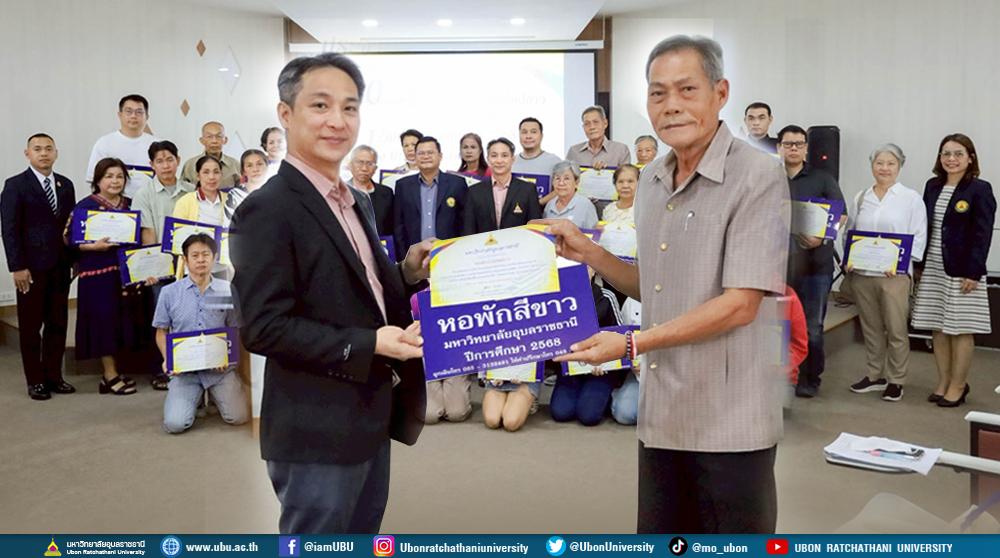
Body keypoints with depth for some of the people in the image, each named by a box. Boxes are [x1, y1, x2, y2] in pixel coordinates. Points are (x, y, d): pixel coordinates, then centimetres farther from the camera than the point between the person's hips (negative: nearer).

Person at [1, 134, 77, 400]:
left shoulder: (65, 185, 11)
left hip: (60, 265, 4)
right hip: (31, 266, -4)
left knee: (58, 323, 8)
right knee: (30, 325, 4)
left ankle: (54, 376, 18)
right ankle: (35, 380, 13)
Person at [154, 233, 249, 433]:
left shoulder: (227, 291, 0)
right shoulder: (169, 292, 2)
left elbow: (234, 331, 8)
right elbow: (161, 332, 9)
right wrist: (167, 359, -9)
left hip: (220, 367, 0)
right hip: (184, 368, 0)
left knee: (239, 417, -12)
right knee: (174, 424, -17)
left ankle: (213, 394, 21)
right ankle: (195, 396, 18)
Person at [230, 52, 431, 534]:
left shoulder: (357, 202, 11)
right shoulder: (268, 210, -17)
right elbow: (263, 327, -21)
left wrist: (408, 272, -2)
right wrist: (368, 345, -25)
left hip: (370, 417, 9)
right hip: (317, 433, -9)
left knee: (364, 539, 23)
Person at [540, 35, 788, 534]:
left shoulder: (757, 178, -14)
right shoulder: (650, 181, 9)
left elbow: (740, 304, -19)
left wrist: (633, 344, -21)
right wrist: (588, 253, 3)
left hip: (729, 421, -6)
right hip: (661, 415, 7)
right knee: (658, 539, 18)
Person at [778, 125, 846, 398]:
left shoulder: (823, 179, 8)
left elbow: (841, 215, 2)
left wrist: (822, 236, -15)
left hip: (815, 262, -1)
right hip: (779, 261, 1)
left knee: (812, 325, 1)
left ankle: (810, 378, 14)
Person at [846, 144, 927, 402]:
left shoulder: (911, 198, 2)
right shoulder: (861, 198, 12)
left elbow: (918, 237, -3)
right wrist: (848, 259, -1)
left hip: (894, 275, -3)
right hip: (861, 274, 4)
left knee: (896, 329, -2)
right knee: (871, 328, 11)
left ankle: (895, 380, 10)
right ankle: (874, 375, 22)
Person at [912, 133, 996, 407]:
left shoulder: (980, 189, -6)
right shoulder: (932, 186, 10)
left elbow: (983, 235, -10)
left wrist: (974, 272, -16)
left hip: (962, 271, -5)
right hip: (933, 269, 5)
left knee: (960, 329, 1)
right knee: (938, 328, 9)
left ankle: (958, 386, 11)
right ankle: (943, 382, 20)